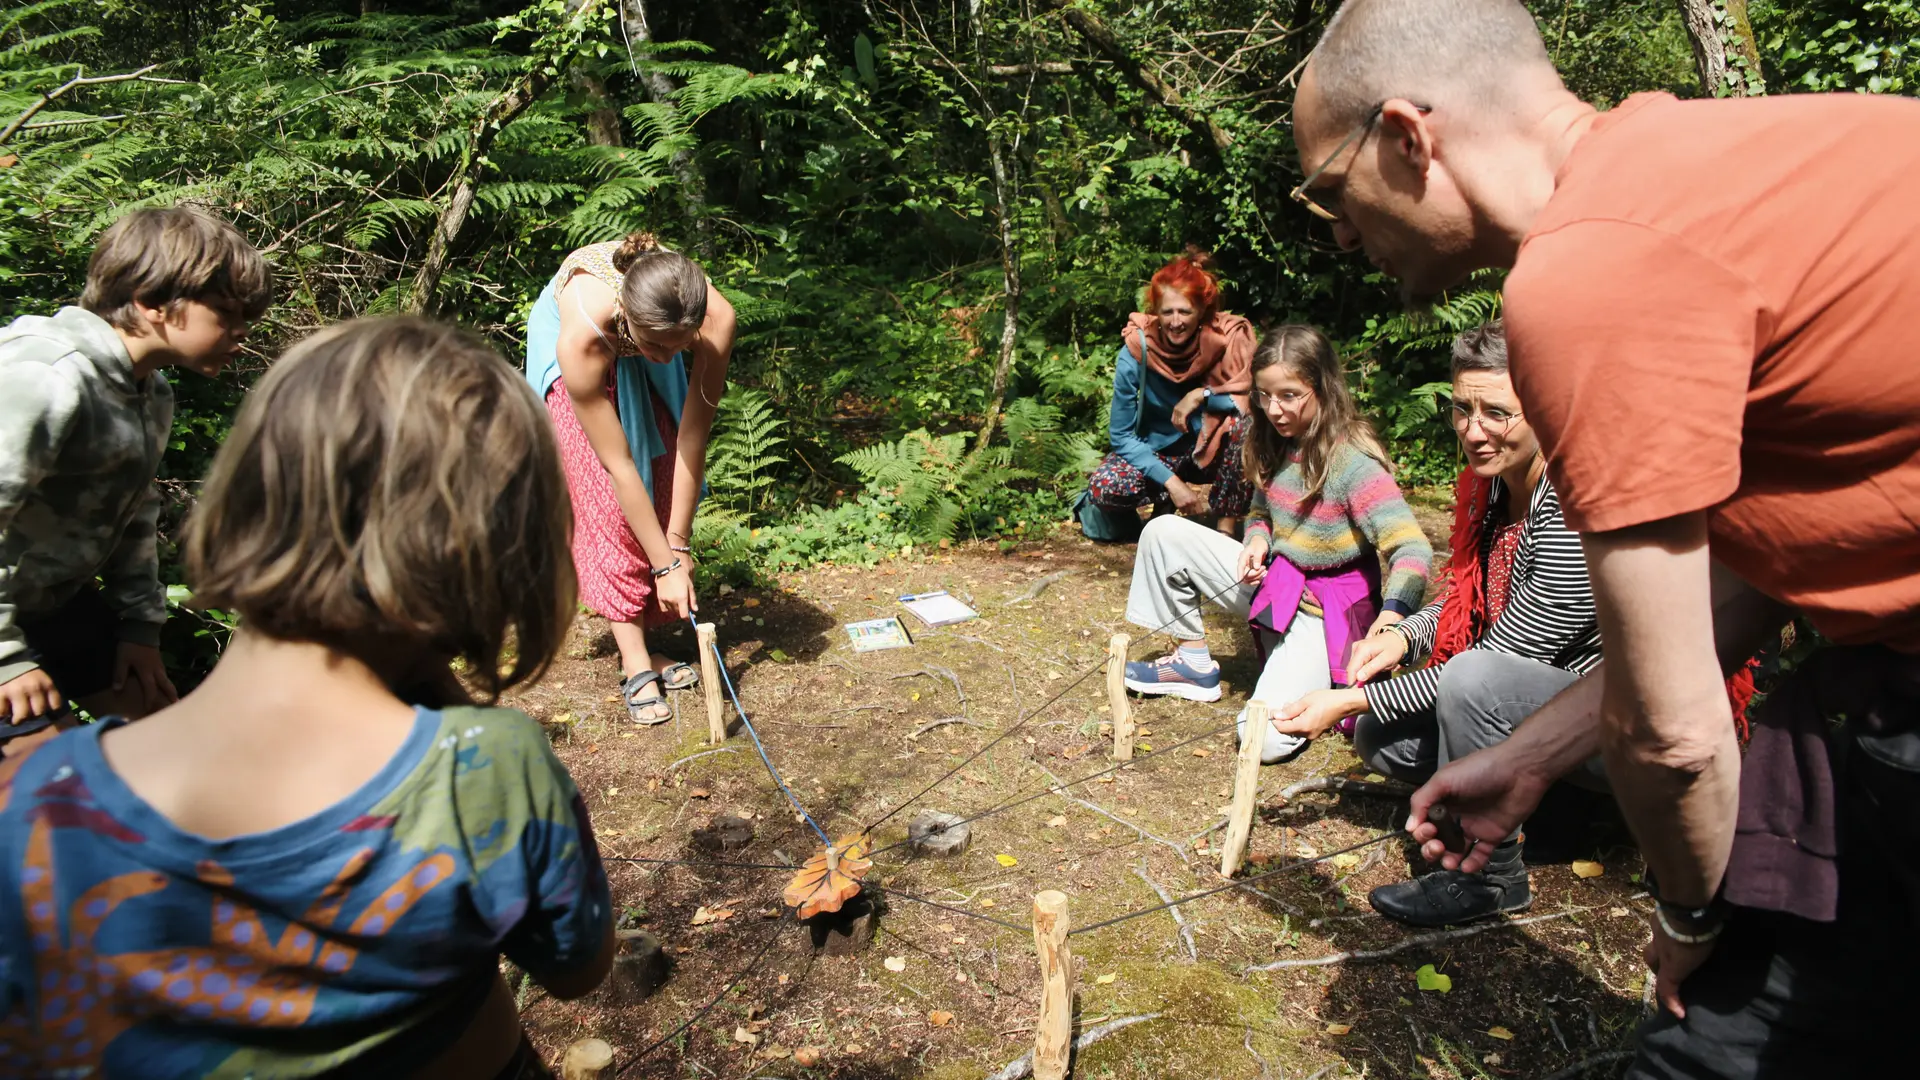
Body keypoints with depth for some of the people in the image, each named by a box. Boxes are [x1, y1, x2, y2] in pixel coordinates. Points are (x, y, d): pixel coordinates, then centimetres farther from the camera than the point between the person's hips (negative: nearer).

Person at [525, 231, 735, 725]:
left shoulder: (715, 318, -39)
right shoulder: (581, 336, -43)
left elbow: (692, 438, -30)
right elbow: (617, 465, -36)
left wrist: (678, 544, -24)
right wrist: (666, 564, -30)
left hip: (638, 331, 3)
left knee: (662, 488, -3)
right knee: (606, 498, -14)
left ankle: (643, 640, 7)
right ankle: (635, 663, -10)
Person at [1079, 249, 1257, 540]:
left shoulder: (1230, 338, -19)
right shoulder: (1136, 350, -20)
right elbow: (1121, 435, -15)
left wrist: (1203, 394, -33)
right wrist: (1171, 482, -24)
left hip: (1211, 451, 0)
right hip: (1157, 452, 0)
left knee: (1247, 424, -32)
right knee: (1103, 486, -29)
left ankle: (1226, 527, -15)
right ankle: (1164, 501, 4)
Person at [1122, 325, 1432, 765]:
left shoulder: (1353, 462, -22)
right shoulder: (1274, 444, 0)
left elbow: (1413, 549, -27)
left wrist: (1392, 613, -46)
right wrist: (1257, 542, -9)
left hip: (1325, 612, -7)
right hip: (1272, 581, 7)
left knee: (1266, 739, -24)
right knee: (1164, 533, -4)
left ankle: (1321, 677, 8)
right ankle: (1193, 660, 7)